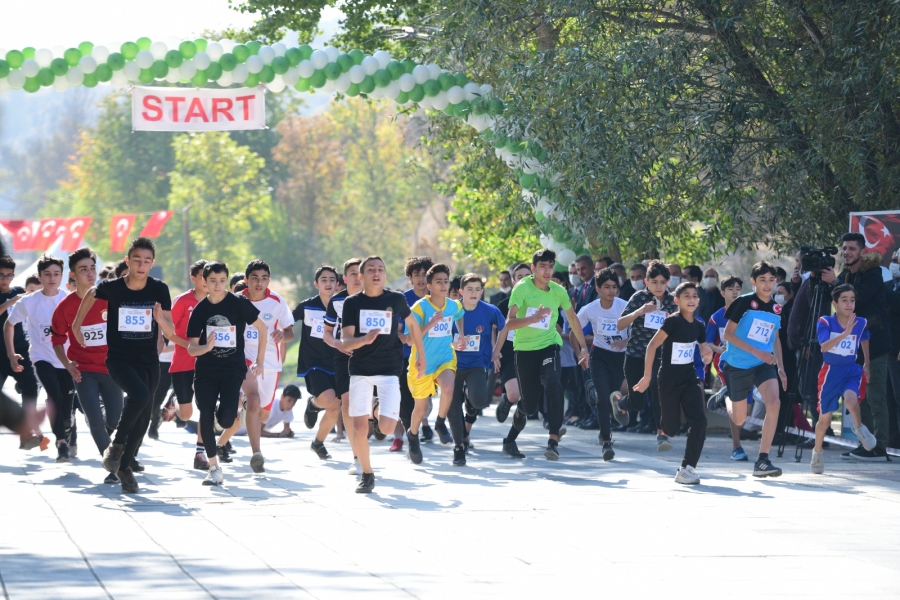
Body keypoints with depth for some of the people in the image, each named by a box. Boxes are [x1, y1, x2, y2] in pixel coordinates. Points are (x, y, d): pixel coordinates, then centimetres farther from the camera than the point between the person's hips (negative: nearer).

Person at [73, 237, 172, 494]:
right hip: (119, 358, -3)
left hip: (148, 361, 3)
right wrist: (77, 325, 21)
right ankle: (116, 444, -9)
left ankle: (125, 465, 24)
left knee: (143, 416, 5)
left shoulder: (159, 289, -5)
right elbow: (91, 294, 14)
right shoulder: (112, 288, -9)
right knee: (140, 395, -29)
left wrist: (161, 318, -21)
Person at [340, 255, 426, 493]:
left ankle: (380, 411, 26)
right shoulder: (352, 303, -3)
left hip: (389, 369, 0)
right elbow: (345, 342, -9)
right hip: (360, 370, 0)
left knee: (387, 426, -12)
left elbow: (413, 324, 17)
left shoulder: (396, 300, -2)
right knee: (359, 428, -6)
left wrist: (421, 355, 17)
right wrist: (365, 340, -29)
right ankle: (366, 475, 14)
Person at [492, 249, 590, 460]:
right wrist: (535, 318, -36)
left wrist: (583, 347, 17)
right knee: (529, 404, 1)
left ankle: (553, 441, -28)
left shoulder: (558, 291, -2)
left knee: (553, 385, -27)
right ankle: (510, 440, 31)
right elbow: (509, 323, -21)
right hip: (524, 349, -2)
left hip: (549, 346, 2)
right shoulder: (522, 288, -12)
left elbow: (572, 318, 16)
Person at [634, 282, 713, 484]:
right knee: (671, 428, -1)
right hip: (669, 380, -5)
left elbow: (705, 354, 15)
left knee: (699, 421, -12)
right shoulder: (673, 321, -15)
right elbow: (652, 346, -15)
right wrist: (647, 376, -17)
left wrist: (707, 355, -10)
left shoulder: (699, 325, 2)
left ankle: (687, 468, -6)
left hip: (689, 379, 5)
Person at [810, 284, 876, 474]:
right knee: (824, 419, 7)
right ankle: (817, 452, 32)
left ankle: (859, 427, -2)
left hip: (852, 370, 1)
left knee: (851, 399, -32)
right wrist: (845, 333, -41)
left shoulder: (861, 323, -5)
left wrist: (867, 364, 21)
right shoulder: (825, 322, -14)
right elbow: (824, 346, -30)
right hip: (831, 371, -1)